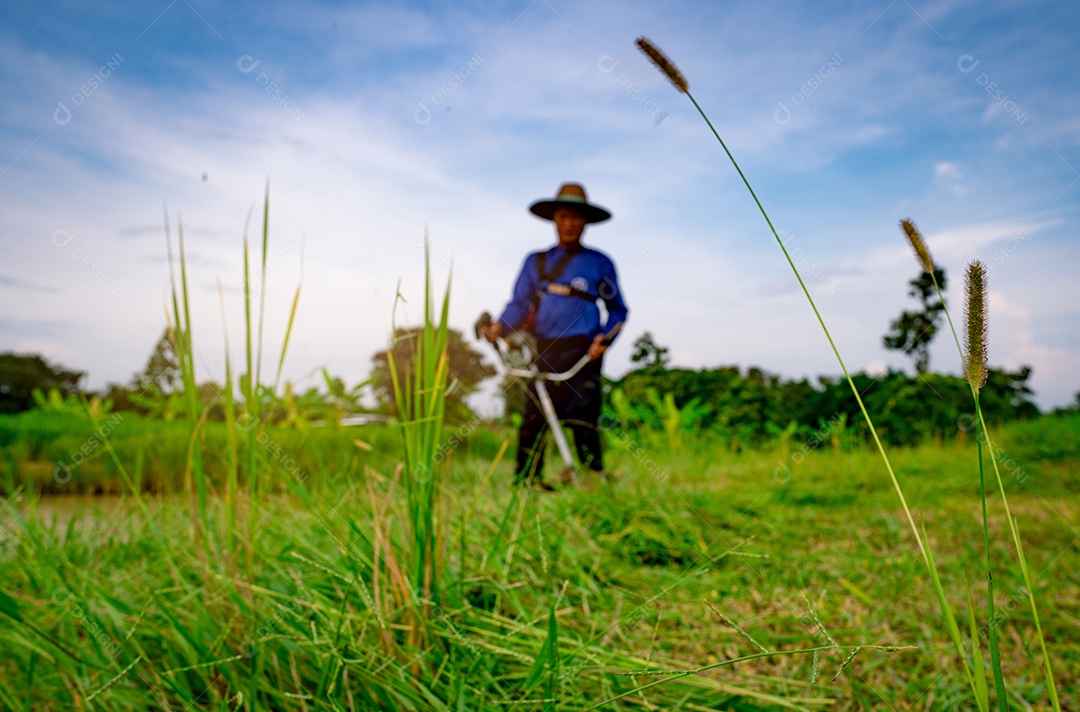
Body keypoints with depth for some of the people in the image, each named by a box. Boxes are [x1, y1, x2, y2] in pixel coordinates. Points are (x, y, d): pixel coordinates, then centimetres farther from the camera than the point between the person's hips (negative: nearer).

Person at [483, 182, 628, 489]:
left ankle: (595, 476, 1)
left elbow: (617, 310, 11)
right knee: (532, 418, -1)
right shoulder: (536, 261, 17)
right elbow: (519, 303, 10)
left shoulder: (599, 263, 11)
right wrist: (499, 326, -9)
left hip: (582, 351, -2)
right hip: (544, 351, 3)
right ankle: (526, 482, 5)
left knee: (582, 421, -9)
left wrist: (605, 338, -7)